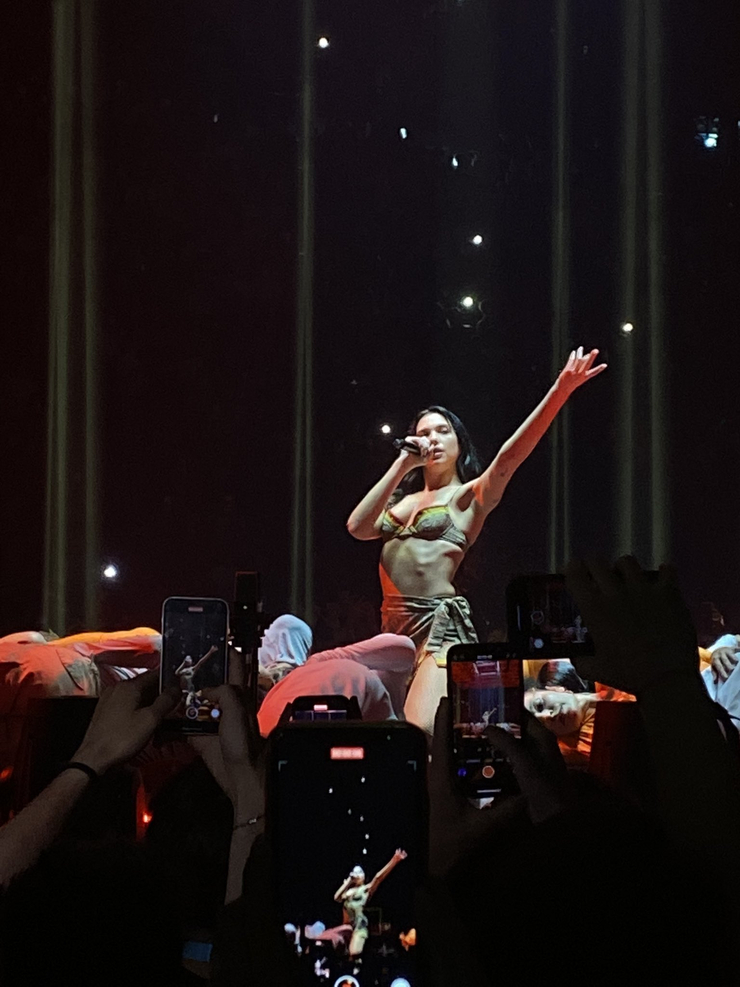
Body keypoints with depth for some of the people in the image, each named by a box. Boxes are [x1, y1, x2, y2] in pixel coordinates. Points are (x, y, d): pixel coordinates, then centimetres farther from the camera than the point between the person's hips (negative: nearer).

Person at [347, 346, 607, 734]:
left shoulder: (470, 496, 6)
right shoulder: (402, 500, 22)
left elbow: (509, 457, -11)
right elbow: (358, 527, 4)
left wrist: (560, 391, -23)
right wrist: (403, 465, 5)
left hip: (439, 622, -6)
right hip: (394, 624, 6)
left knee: (422, 732, -24)